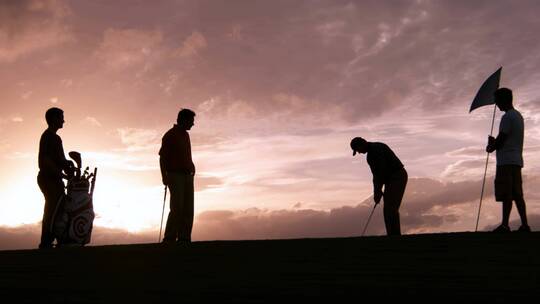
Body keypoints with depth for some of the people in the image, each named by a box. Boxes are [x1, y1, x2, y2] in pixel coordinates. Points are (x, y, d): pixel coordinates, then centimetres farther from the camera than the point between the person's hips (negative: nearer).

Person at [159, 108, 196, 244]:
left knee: (188, 209, 1)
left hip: (188, 176, 7)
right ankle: (169, 239, -12)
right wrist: (164, 176, -16)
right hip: (175, 175, -7)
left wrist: (192, 167, 9)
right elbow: (162, 157, -7)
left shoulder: (185, 135, 18)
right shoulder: (170, 135, -4)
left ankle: (184, 239, 2)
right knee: (177, 208, -15)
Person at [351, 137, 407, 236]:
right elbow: (376, 174, 17)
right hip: (391, 179, 10)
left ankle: (396, 235, -15)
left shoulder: (377, 148, -16)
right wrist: (376, 192, 7)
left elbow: (382, 171, -21)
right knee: (388, 210, 6)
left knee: (391, 208, -15)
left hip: (398, 177, -10)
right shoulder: (370, 155, 16)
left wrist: (377, 191, -16)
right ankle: (392, 235, 6)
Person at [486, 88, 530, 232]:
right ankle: (525, 225, 7)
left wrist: (491, 147, 5)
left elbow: (501, 139, -13)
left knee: (506, 194, -12)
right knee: (517, 194, 8)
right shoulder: (518, 116, 21)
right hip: (517, 160, 9)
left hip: (506, 161, -9)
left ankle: (505, 225, -16)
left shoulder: (507, 117, -10)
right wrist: (494, 142, 15)